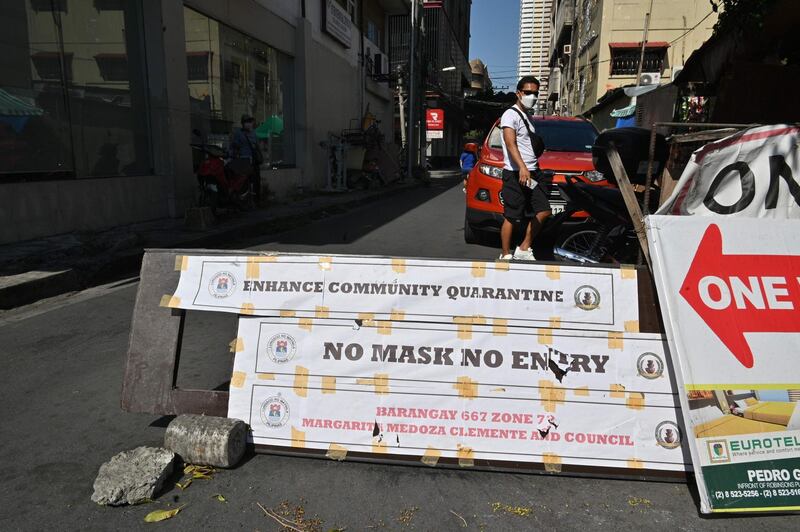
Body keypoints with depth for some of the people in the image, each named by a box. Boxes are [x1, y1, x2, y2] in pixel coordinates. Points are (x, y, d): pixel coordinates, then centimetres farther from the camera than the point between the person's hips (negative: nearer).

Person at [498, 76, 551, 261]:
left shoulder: (528, 116, 22)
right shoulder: (510, 114, -5)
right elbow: (511, 143, -18)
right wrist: (522, 167, -30)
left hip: (532, 172, 8)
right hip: (515, 174, -8)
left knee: (543, 211, 1)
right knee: (512, 217, -5)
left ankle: (524, 249, 11)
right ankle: (506, 255, 6)